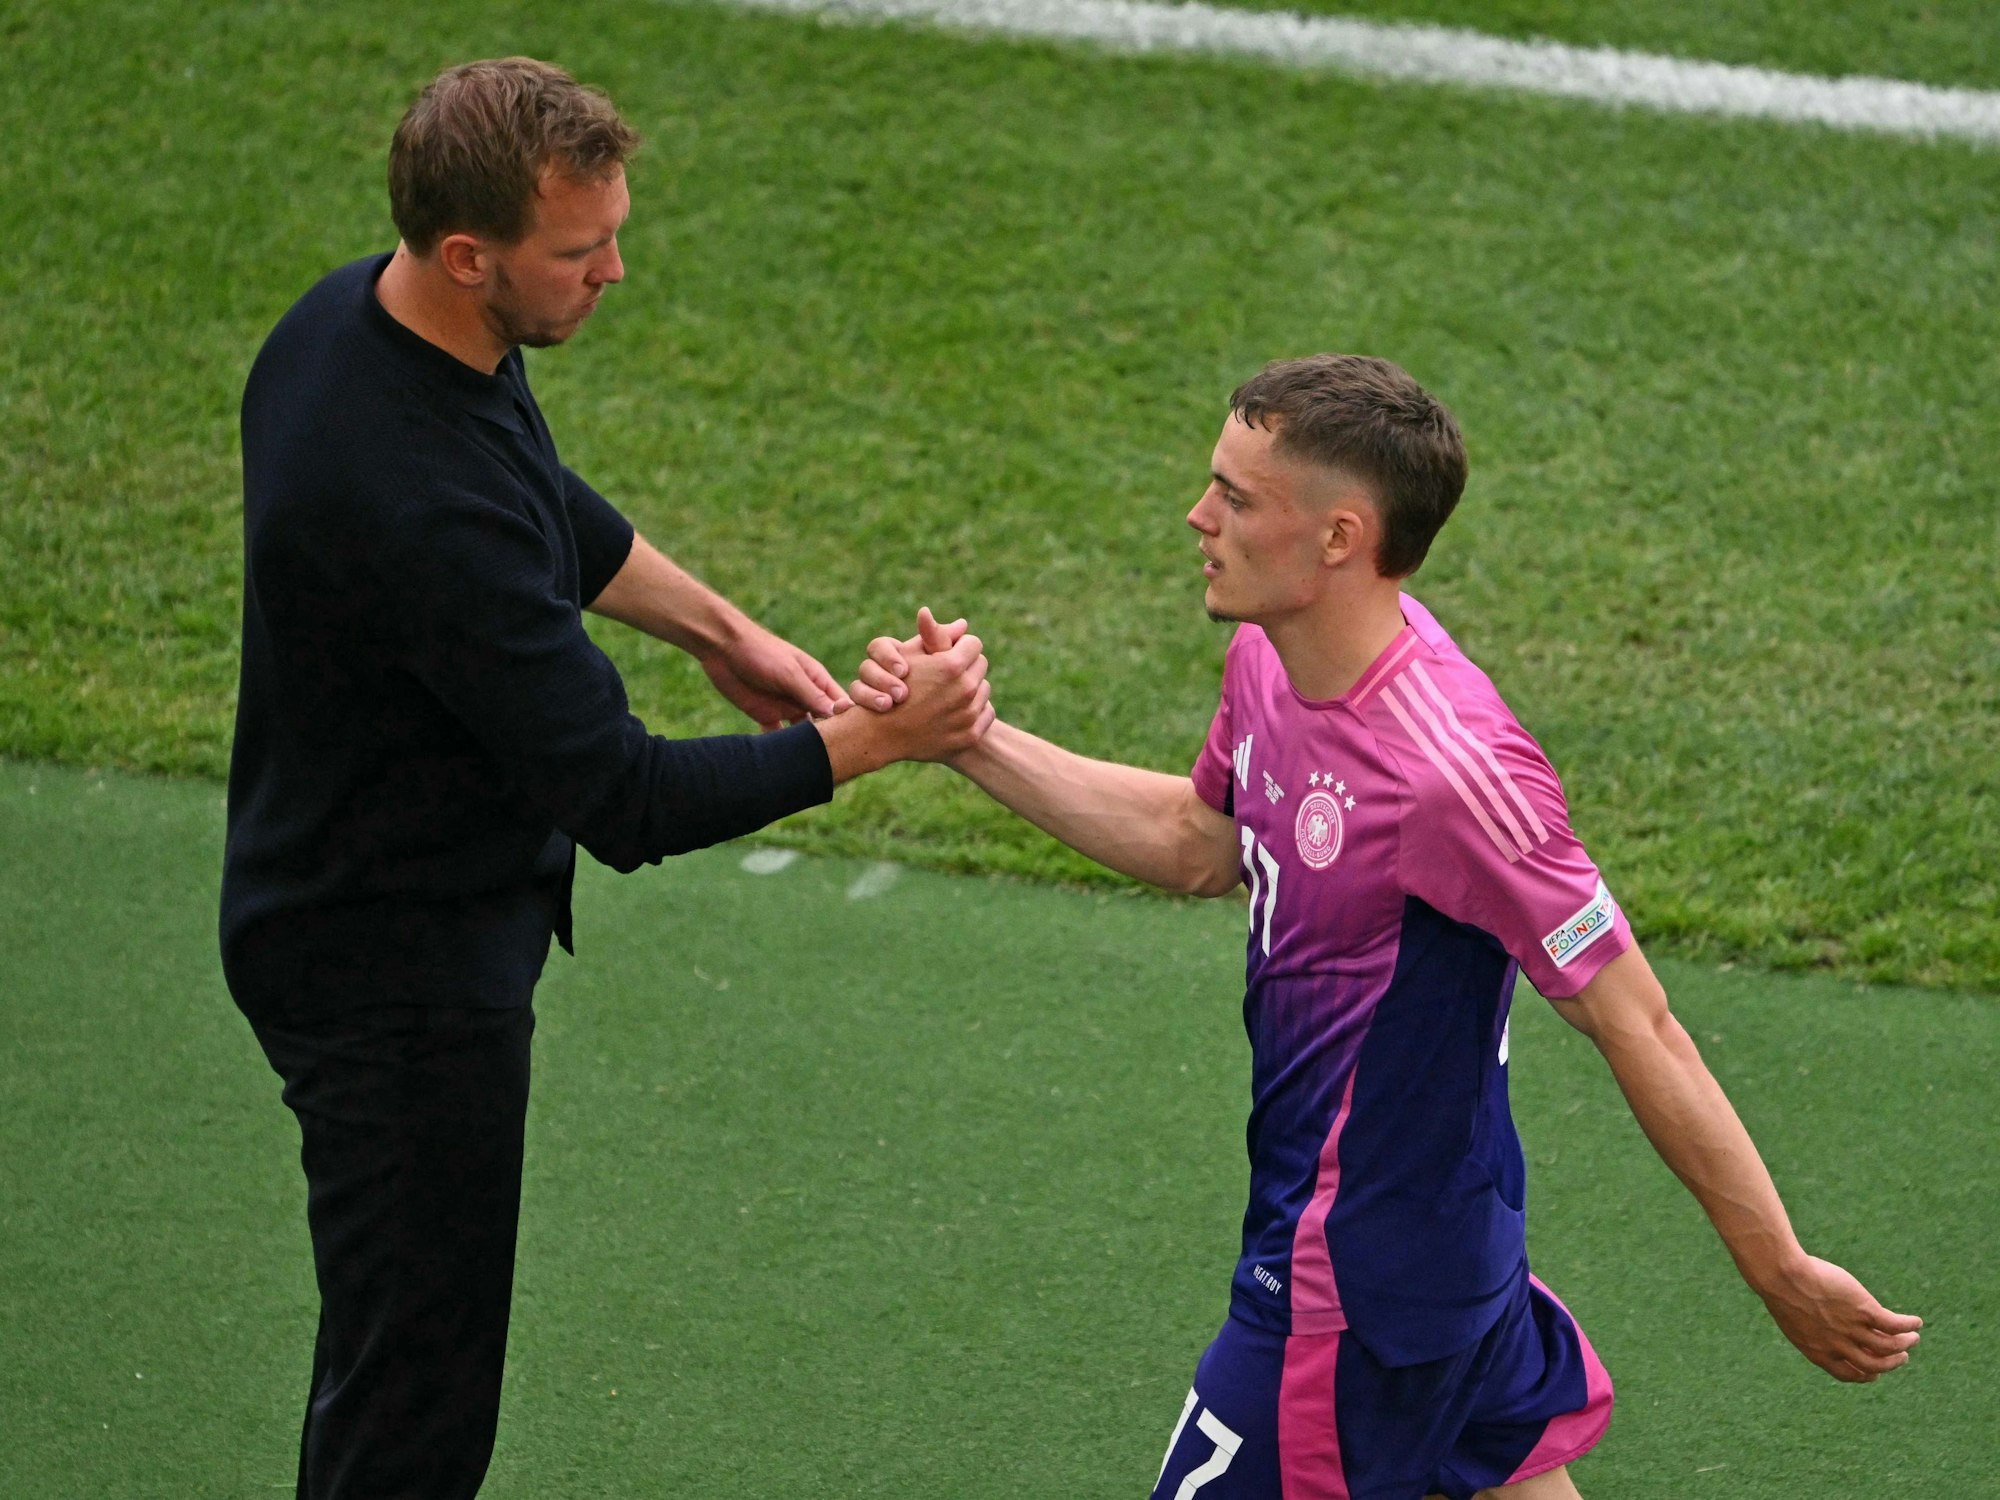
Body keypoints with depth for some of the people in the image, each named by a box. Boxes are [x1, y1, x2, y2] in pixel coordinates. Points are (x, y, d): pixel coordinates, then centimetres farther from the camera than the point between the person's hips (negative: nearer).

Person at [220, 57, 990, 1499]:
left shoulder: (354, 316, -4)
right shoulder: (425, 501, -35)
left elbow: (554, 511, 18)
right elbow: (624, 798, -29)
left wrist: (722, 629, 15)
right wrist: (873, 739, -22)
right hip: (397, 969, -10)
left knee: (412, 1337, 24)